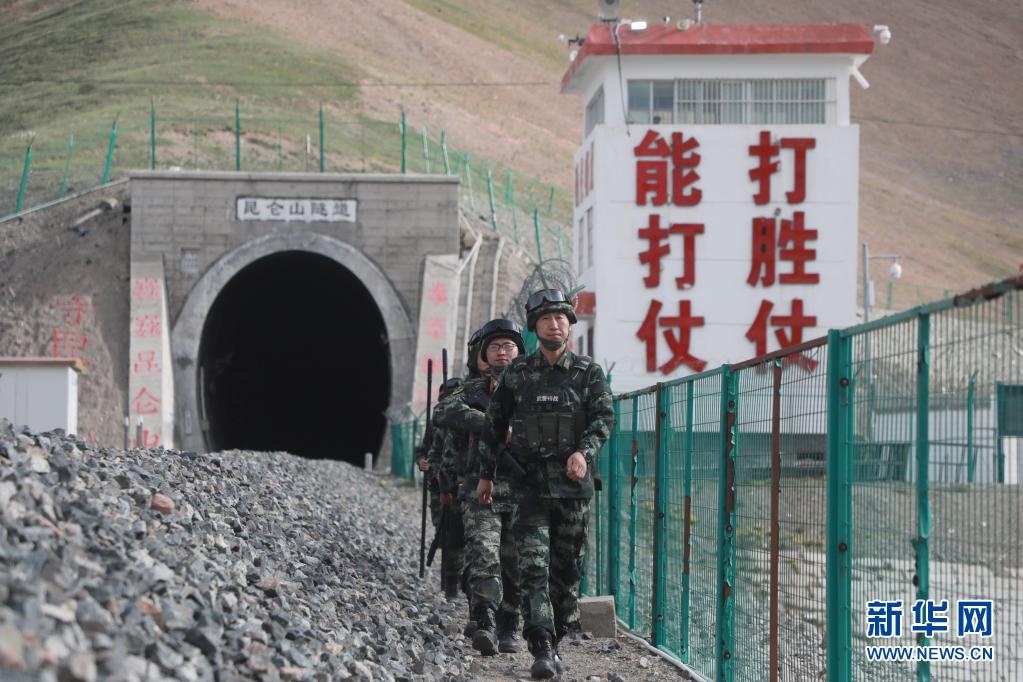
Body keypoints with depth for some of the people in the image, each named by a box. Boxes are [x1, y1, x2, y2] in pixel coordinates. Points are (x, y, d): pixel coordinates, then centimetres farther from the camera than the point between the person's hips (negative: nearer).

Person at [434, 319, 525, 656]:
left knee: (515, 565, 6)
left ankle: (509, 629, 20)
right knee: (483, 556, -17)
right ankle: (485, 626, -27)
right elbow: (449, 415, -11)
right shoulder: (472, 391, 9)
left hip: (521, 491, 1)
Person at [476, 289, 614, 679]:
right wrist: (486, 475, 16)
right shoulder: (516, 375, 6)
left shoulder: (588, 373, 3)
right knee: (534, 568, -12)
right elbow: (494, 425, 14)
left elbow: (604, 417, -7)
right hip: (530, 484, -1)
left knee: (566, 570, 7)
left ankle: (555, 643, 20)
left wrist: (583, 452, -25)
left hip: (573, 484, 1)